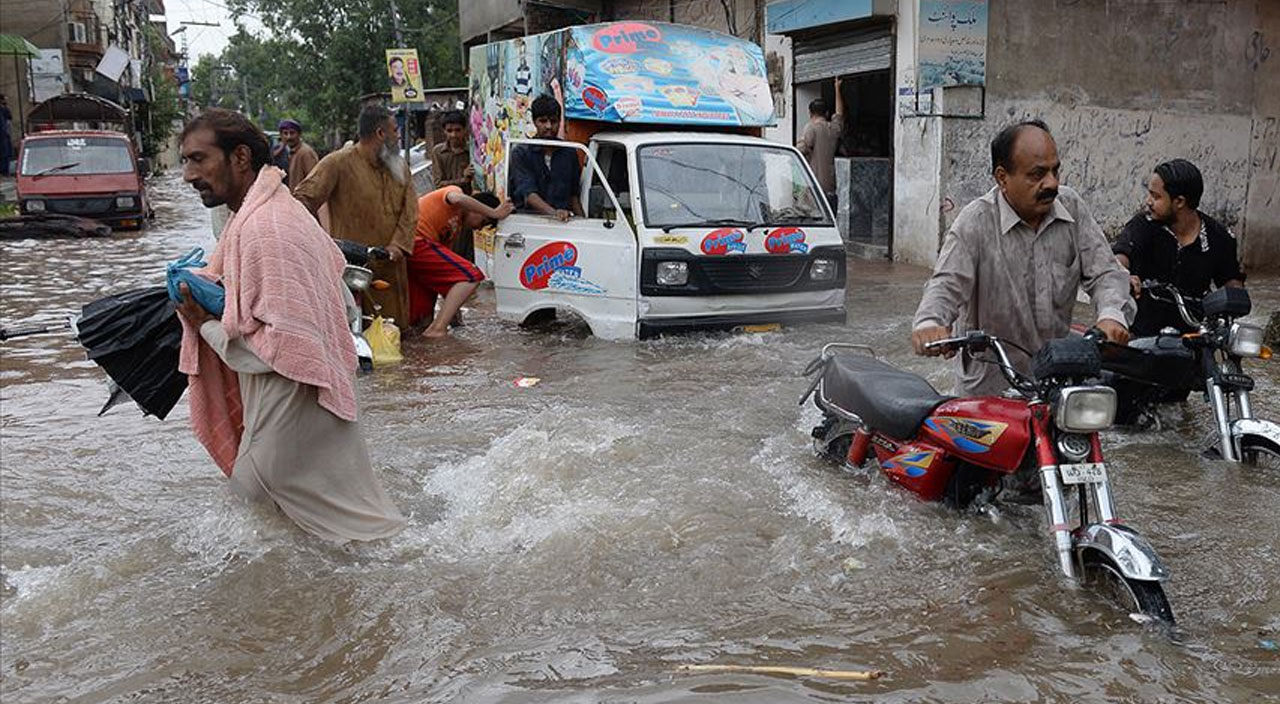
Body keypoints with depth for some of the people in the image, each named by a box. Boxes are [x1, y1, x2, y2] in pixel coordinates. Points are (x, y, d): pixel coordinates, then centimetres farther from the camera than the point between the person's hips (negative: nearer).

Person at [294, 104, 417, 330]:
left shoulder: (399, 166, 12)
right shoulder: (338, 163, -8)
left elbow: (410, 209, 6)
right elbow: (303, 198, -11)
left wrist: (399, 245, -10)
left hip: (390, 267, 6)